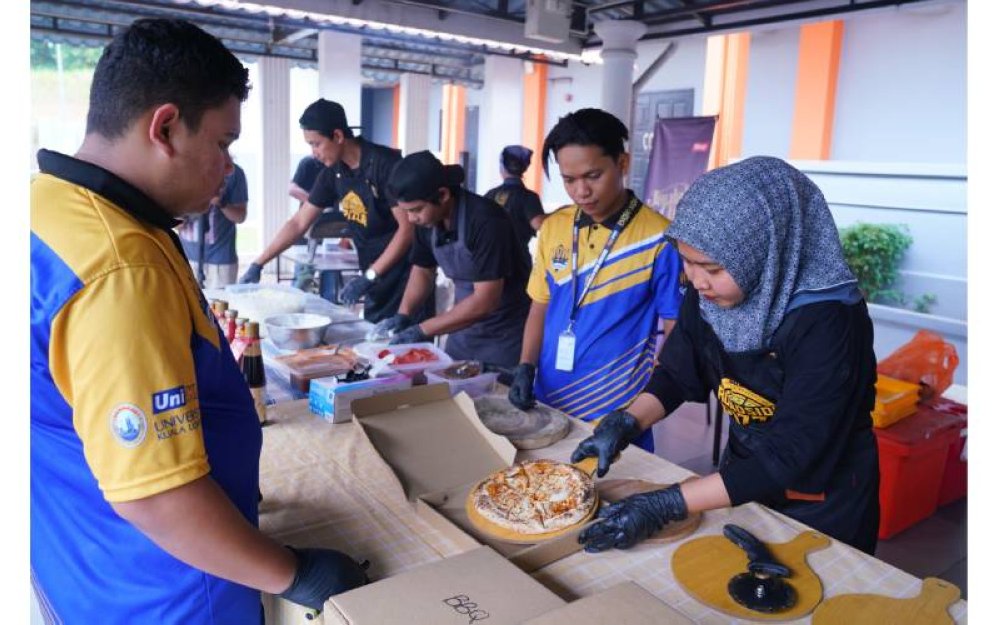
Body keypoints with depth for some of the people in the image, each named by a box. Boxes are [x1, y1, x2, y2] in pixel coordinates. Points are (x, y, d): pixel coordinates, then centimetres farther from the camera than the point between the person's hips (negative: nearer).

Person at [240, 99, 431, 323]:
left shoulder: (385, 164, -17)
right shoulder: (333, 172, 3)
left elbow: (408, 228, -20)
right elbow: (298, 224, 10)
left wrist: (368, 276, -22)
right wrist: (258, 264, 6)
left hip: (406, 277, -6)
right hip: (375, 278, 6)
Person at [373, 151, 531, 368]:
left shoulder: (485, 221, -26)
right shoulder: (428, 219, -5)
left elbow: (486, 300, -28)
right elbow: (423, 270, 10)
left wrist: (423, 330, -25)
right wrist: (403, 314, -6)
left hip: (505, 334, -6)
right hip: (466, 326, 7)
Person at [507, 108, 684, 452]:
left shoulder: (659, 239, -13)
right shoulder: (552, 228, 2)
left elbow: (677, 332, -8)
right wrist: (526, 366, -4)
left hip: (617, 418, -4)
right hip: (547, 406, 5)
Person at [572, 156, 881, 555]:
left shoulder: (826, 322, -31)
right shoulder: (707, 295, -14)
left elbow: (790, 457, -32)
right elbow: (675, 375, 0)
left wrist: (665, 506, -36)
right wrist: (624, 424, -18)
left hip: (822, 506, -5)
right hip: (744, 478, 5)